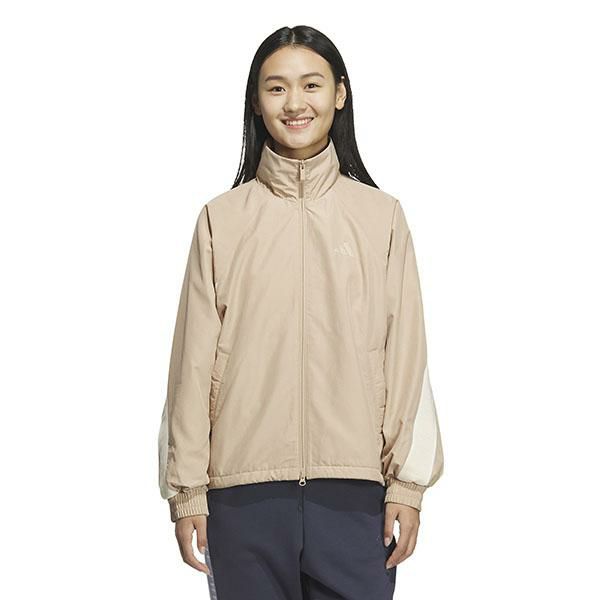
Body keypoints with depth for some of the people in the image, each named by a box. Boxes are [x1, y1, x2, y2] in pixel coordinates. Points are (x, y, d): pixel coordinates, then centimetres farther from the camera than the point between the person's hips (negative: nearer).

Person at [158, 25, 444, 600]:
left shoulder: (381, 216, 5)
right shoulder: (221, 218, 5)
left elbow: (406, 357, 3)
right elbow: (194, 362, 4)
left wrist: (407, 484, -1)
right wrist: (187, 490, 1)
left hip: (354, 486, 0)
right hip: (244, 487, 0)